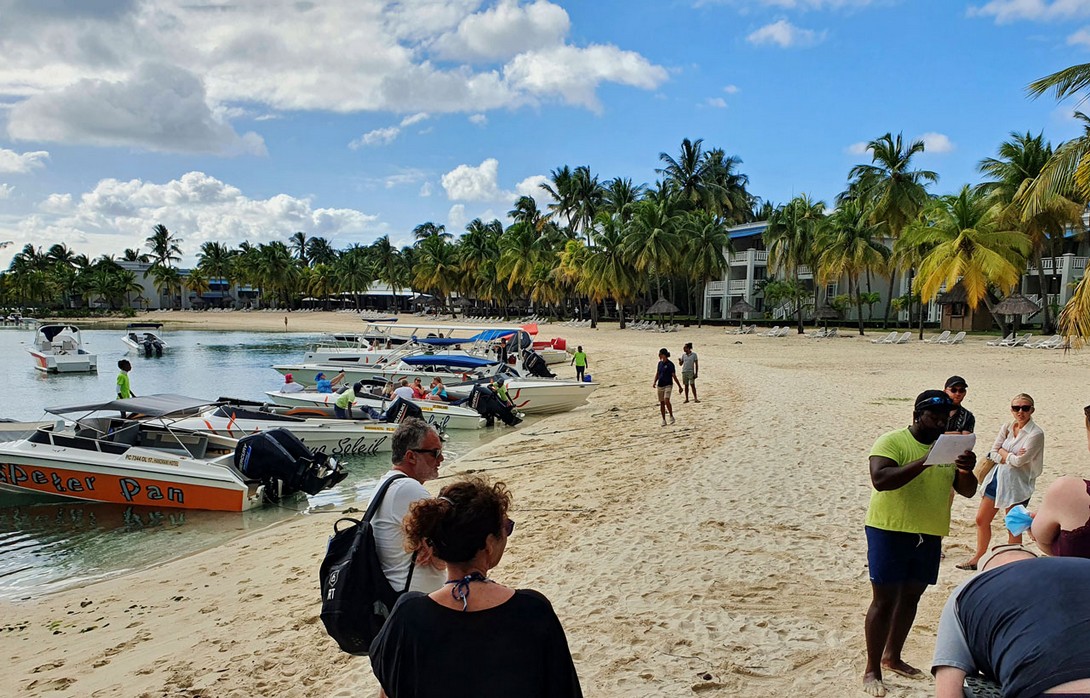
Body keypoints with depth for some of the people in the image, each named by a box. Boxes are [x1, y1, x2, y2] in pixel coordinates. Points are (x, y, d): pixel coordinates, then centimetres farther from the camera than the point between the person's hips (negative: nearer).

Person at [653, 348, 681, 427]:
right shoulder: (660, 363, 8)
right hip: (660, 386, 6)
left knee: (666, 401, -22)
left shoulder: (670, 364, -9)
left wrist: (679, 387, -7)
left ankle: (671, 416, -4)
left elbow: (674, 376, -7)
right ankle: (663, 420, 16)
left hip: (668, 385, -6)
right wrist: (654, 382, -4)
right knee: (661, 403, 7)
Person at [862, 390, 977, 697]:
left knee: (910, 597, 16)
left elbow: (968, 490, 6)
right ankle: (872, 670, 6)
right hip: (890, 532, -6)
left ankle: (892, 657, 33)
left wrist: (966, 470, -17)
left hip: (929, 536, 6)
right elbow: (880, 479, -26)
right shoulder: (892, 441, -12)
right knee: (884, 600, -3)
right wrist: (924, 461, -33)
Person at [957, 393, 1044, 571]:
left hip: (1017, 483, -6)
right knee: (981, 520, 12)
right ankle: (978, 557, 28)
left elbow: (1019, 460, -18)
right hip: (997, 477, 6)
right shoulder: (1006, 428, 6)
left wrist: (1002, 452, -4)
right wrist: (1010, 457, -15)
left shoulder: (1036, 434, -12)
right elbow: (993, 453, 1)